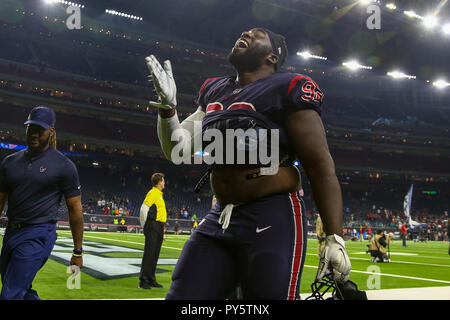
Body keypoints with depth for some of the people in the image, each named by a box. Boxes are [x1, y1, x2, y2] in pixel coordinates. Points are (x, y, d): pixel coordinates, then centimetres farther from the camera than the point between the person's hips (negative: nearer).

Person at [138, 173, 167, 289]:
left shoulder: (159, 194, 19)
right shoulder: (153, 193, -10)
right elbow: (143, 209, -16)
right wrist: (145, 226, -11)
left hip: (159, 228, 9)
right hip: (153, 227, -9)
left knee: (155, 255, 11)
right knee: (149, 254, -7)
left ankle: (151, 280, 18)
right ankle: (143, 281, -4)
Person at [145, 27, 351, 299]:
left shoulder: (288, 90, -6)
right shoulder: (214, 91, 14)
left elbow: (321, 167, -10)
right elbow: (178, 151, 15)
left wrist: (335, 238, -15)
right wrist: (167, 106, -2)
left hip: (273, 220, -6)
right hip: (219, 220, 7)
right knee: (181, 294, 5)